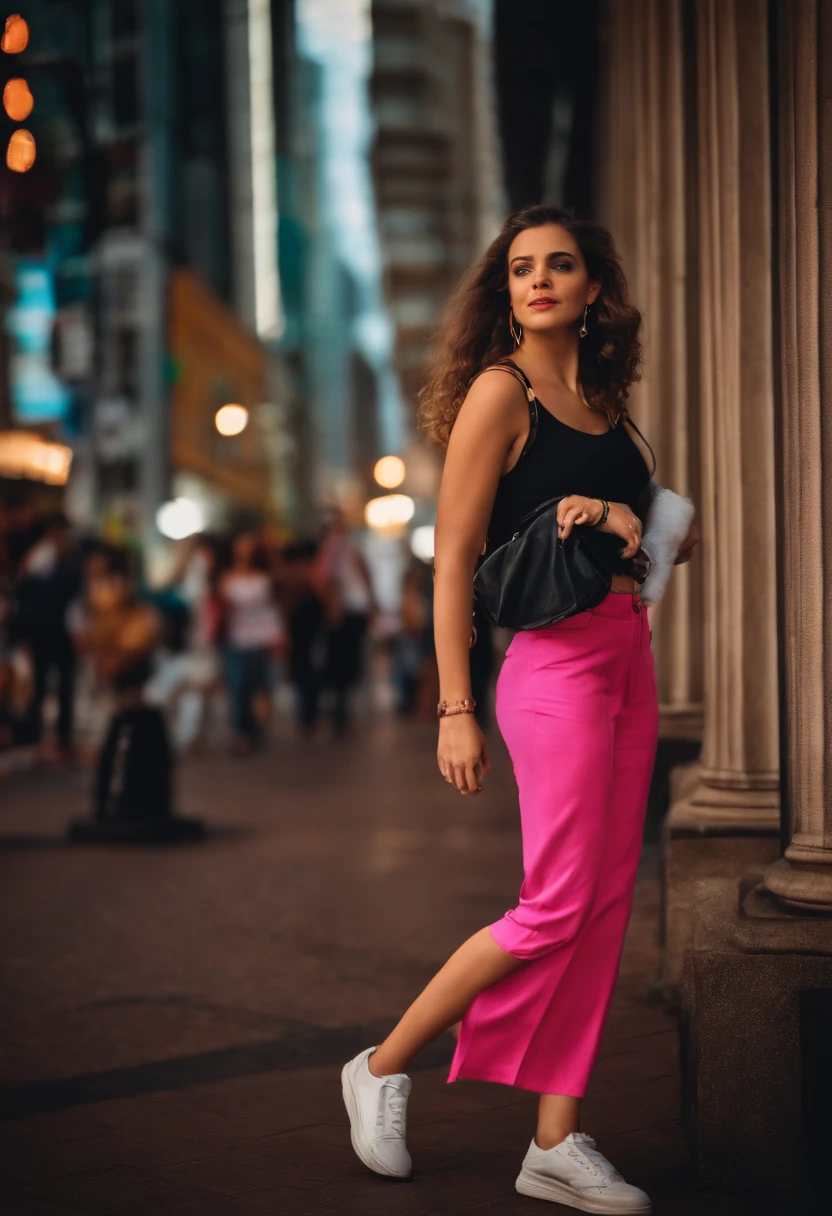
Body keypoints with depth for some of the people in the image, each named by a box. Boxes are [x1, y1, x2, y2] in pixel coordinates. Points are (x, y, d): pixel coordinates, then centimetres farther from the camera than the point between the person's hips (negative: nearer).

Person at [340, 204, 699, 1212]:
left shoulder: (602, 401, 16)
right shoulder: (500, 393, -5)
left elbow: (681, 537, 16)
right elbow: (452, 562, -9)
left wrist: (623, 516, -7)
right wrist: (454, 710, -13)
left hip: (629, 656, 8)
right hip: (555, 660, -7)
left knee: (605, 903, 5)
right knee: (555, 908, -8)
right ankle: (384, 1069, 10)